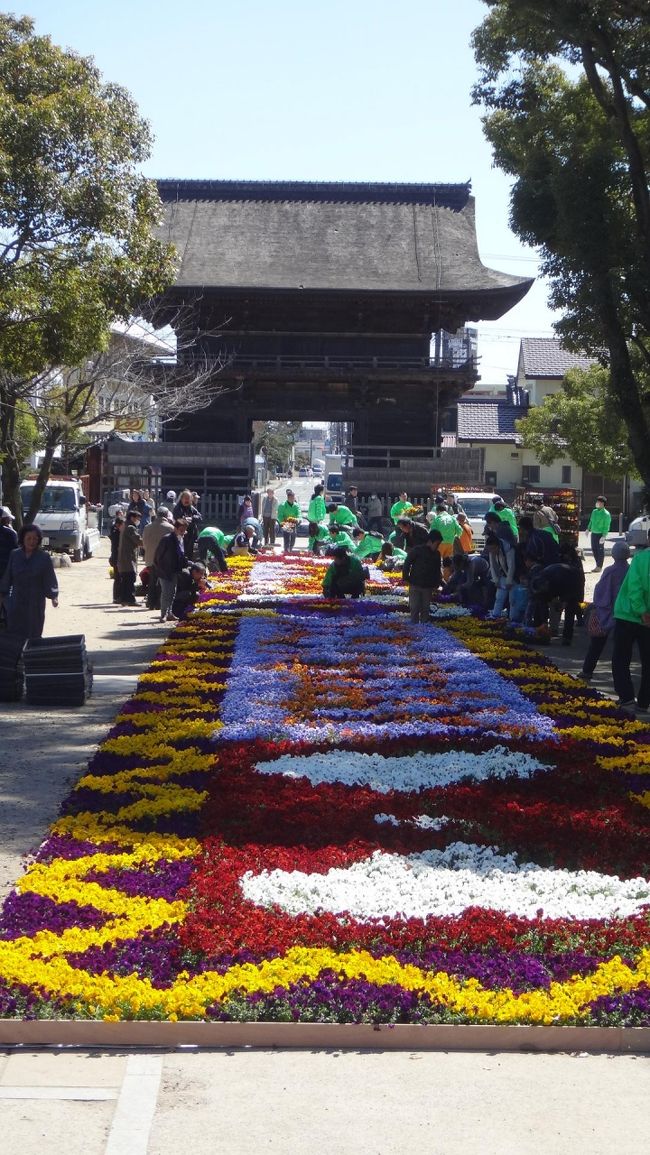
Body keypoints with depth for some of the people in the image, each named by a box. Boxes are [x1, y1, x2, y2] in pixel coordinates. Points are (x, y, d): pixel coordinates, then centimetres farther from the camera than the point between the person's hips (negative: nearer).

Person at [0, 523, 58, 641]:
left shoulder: (44, 558, -5)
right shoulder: (14, 555, 2)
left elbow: (50, 579, -4)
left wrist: (53, 596, -13)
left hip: (35, 603, -2)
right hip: (16, 602, 2)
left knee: (34, 635, 2)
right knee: (14, 634, -2)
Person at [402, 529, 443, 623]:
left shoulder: (436, 554, 9)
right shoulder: (417, 550, -7)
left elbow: (437, 570, 18)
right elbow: (407, 564, -6)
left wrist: (437, 584, 11)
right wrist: (405, 578, -9)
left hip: (428, 587, 4)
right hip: (415, 584, -4)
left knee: (426, 608, 7)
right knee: (415, 608, -2)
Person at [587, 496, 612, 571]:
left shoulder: (606, 514, -12)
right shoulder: (594, 511, 10)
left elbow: (606, 526, -14)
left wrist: (603, 536, -20)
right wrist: (588, 529, 13)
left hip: (600, 534, -7)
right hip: (593, 533, 7)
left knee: (600, 550, 0)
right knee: (594, 549, 12)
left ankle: (599, 566, 8)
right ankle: (597, 564, 24)